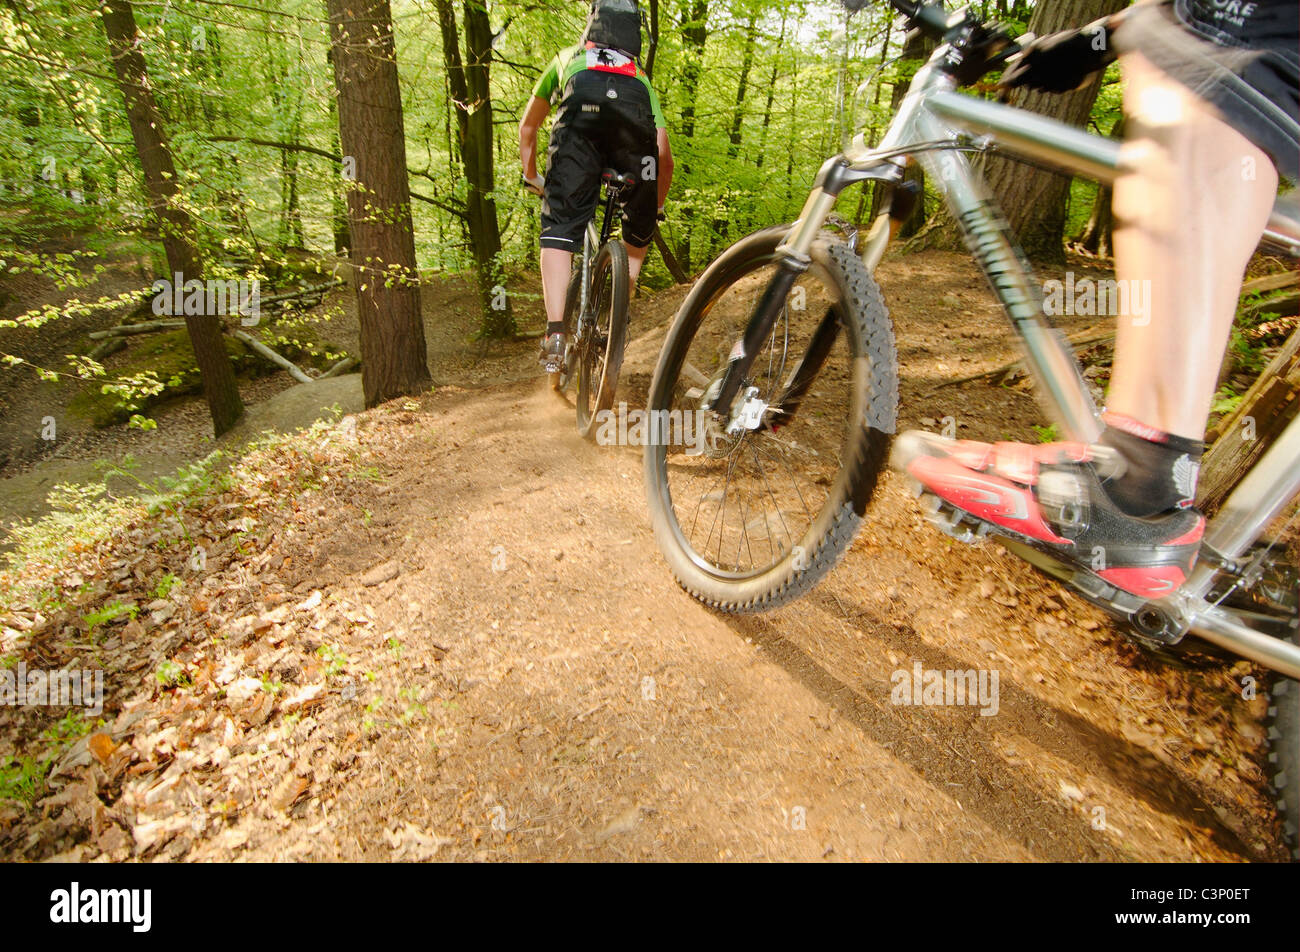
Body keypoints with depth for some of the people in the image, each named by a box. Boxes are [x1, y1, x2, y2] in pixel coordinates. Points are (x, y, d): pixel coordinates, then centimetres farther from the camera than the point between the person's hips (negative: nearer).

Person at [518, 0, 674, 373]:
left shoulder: (567, 58, 43)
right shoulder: (640, 76, 42)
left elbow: (527, 126, 47)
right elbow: (665, 157, 34)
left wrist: (531, 177, 59)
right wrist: (657, 206, 48)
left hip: (580, 114, -1)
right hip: (635, 118, 1)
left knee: (559, 228, -1)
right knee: (639, 230, 20)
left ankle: (555, 333, -16)